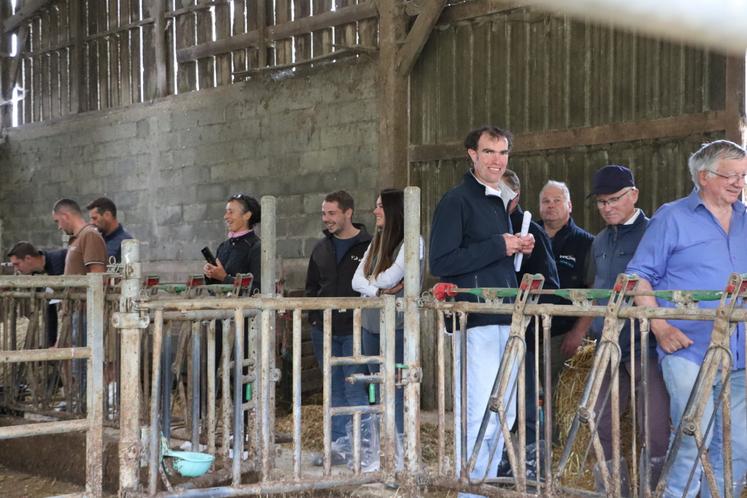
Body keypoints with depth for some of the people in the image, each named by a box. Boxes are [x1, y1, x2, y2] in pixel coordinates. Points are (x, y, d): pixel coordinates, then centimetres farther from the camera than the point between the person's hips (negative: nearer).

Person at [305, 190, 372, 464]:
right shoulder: (322, 248, 13)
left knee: (354, 389, -7)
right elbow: (311, 287, 21)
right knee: (335, 390, 11)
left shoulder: (368, 246, -5)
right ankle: (337, 445, 17)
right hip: (324, 331, 6)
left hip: (355, 331, -6)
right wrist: (315, 316, 7)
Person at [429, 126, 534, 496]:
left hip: (503, 321, 9)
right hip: (474, 322, -9)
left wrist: (519, 249, 8)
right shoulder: (456, 201, -7)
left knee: (504, 413, 12)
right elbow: (440, 263, -16)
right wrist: (499, 247, -16)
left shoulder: (499, 201, 19)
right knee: (479, 414, -11)